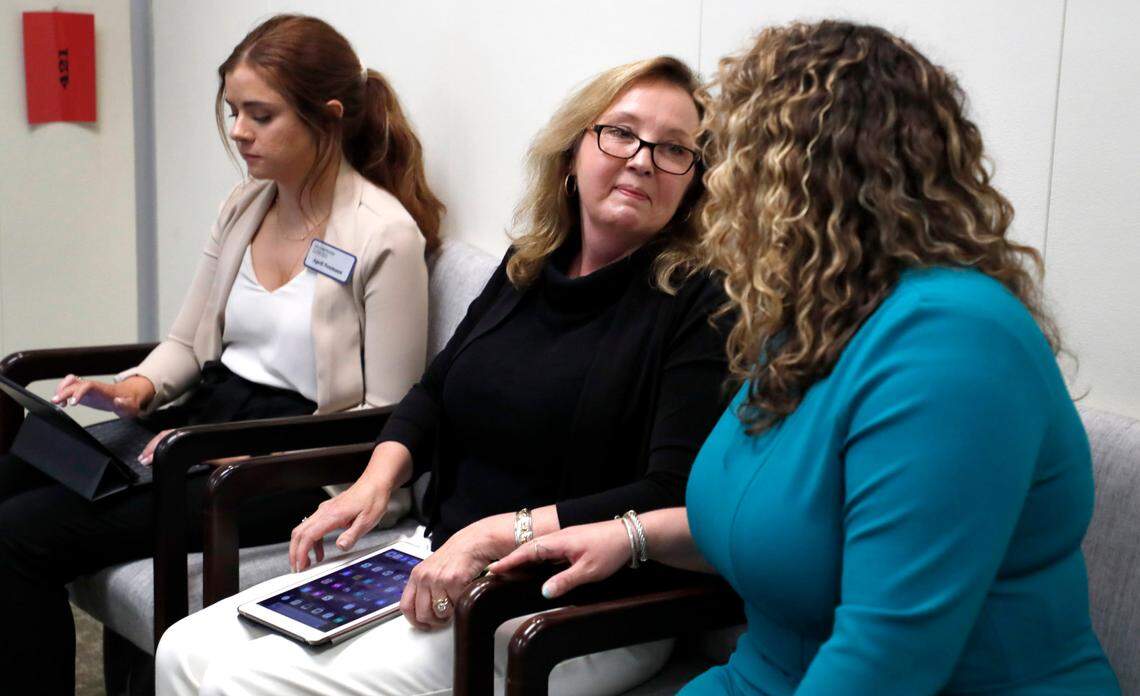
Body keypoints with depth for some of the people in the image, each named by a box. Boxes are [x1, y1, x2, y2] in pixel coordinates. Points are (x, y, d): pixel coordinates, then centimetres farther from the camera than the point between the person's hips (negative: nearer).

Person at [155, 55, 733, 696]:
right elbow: (436, 392, 20)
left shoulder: (698, 302, -10)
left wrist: (495, 534, -22)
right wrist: (377, 479, 1)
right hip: (444, 565, 7)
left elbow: (674, 499, -19)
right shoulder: (528, 267, 10)